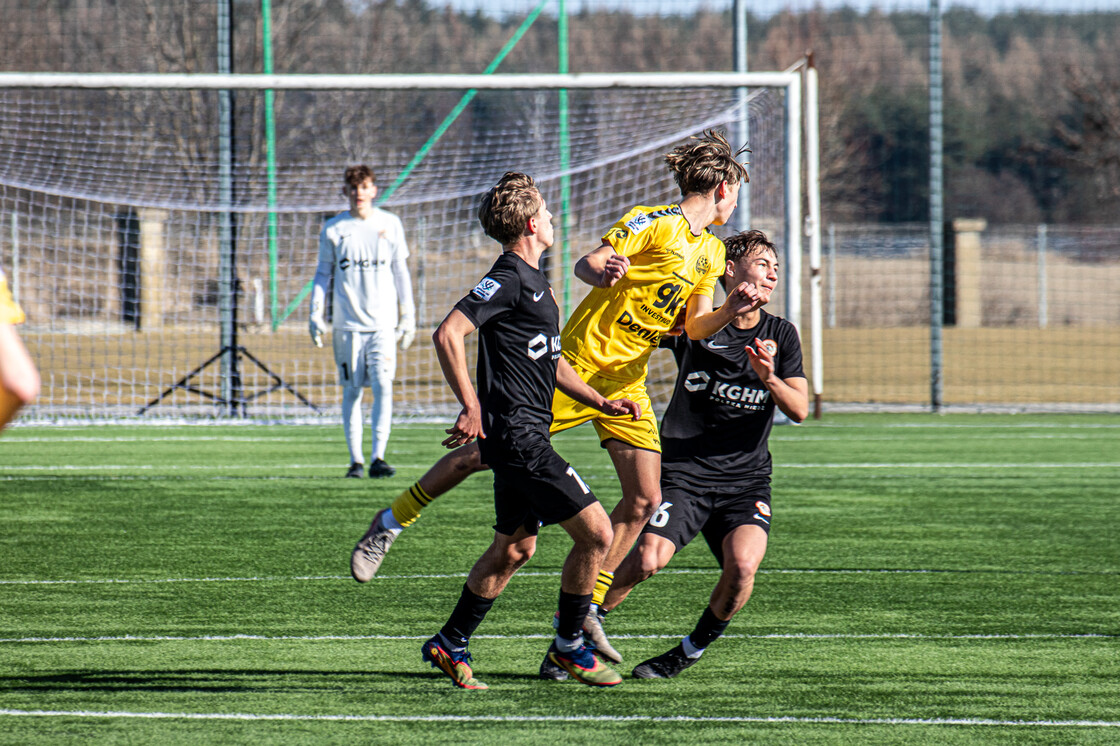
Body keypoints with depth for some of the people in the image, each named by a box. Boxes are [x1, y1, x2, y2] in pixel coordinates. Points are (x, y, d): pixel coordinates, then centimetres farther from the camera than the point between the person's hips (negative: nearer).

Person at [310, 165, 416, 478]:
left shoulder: (390, 224, 6)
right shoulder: (333, 229, 5)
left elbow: (400, 272, 12)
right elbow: (323, 274, 11)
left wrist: (408, 316, 9)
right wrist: (315, 314, 1)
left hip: (383, 322, 0)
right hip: (347, 322, 0)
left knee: (383, 385, -13)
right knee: (351, 391, 2)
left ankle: (377, 457, -13)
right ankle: (355, 460, 8)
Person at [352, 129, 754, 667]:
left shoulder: (712, 252, 13)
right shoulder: (653, 223, -11)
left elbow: (694, 328, 15)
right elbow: (586, 264, -18)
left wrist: (730, 311, -5)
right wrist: (602, 271, -41)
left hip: (627, 382, 7)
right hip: (577, 364, -7)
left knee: (644, 499, -4)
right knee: (487, 451, -5)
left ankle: (587, 608, 3)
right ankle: (391, 523, 10)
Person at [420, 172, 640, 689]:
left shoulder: (533, 280, 18)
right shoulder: (508, 279, -14)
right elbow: (447, 335, -23)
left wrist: (601, 403, 19)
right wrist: (472, 408, -24)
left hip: (525, 435, 11)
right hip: (517, 434, -11)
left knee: (513, 548, 18)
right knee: (596, 533, -10)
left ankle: (450, 645, 26)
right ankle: (569, 646, 3)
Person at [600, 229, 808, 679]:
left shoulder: (781, 335, 11)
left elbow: (799, 409, 5)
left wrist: (769, 379, -17)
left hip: (747, 481, 3)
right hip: (683, 473, -3)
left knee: (742, 565, -23)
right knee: (648, 559, -23)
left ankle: (691, 651, 1)